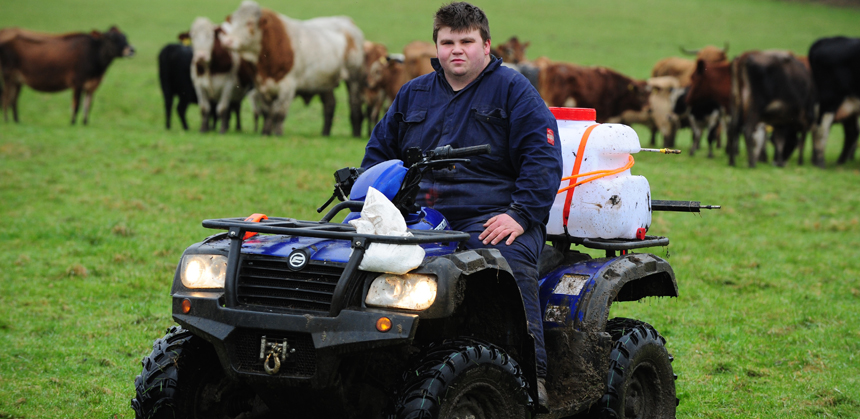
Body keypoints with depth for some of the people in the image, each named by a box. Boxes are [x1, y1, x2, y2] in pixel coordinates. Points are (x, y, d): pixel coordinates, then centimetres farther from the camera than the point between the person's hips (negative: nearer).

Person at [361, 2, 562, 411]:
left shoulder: (512, 89, 8)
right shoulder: (413, 94, 23)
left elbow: (543, 157, -1)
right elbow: (378, 151, 30)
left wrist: (520, 215, -15)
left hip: (491, 216, -4)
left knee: (510, 261, -34)